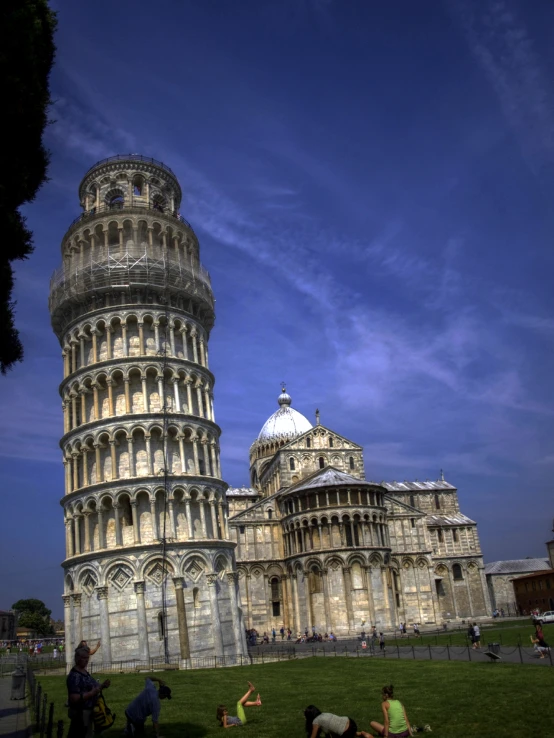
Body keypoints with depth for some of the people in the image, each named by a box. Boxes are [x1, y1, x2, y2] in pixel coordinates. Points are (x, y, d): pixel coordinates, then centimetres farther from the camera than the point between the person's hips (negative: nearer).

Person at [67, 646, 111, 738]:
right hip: (80, 713, -10)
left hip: (87, 711, 10)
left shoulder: (84, 672, 9)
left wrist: (102, 686, 0)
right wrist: (92, 693, -26)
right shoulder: (74, 676, -22)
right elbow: (74, 698, -27)